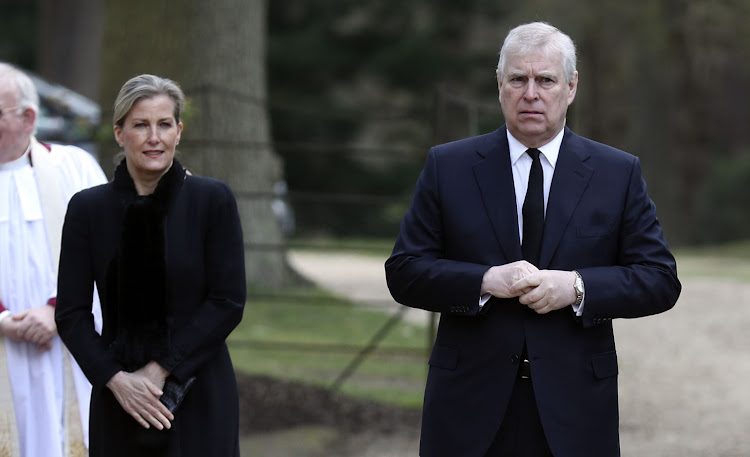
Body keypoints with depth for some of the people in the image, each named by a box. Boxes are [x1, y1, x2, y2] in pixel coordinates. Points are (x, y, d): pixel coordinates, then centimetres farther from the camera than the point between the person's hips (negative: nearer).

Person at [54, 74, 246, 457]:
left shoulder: (213, 200, -3)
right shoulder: (87, 208, 2)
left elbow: (228, 303, -6)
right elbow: (70, 313, 1)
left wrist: (160, 369, -11)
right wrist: (116, 379, -12)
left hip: (198, 395, -2)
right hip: (118, 399, 2)